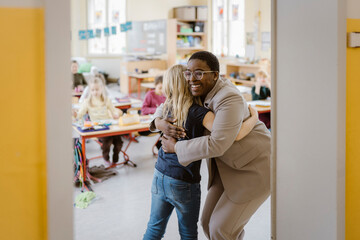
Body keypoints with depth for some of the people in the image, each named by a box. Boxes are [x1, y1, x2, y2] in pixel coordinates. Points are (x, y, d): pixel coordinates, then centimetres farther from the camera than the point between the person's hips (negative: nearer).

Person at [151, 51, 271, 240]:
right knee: (209, 222, 10)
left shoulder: (229, 99, -29)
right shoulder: (199, 93, -3)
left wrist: (176, 147, -24)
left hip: (255, 166, -8)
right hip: (229, 165, 9)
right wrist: (159, 122, -16)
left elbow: (216, 144, -36)